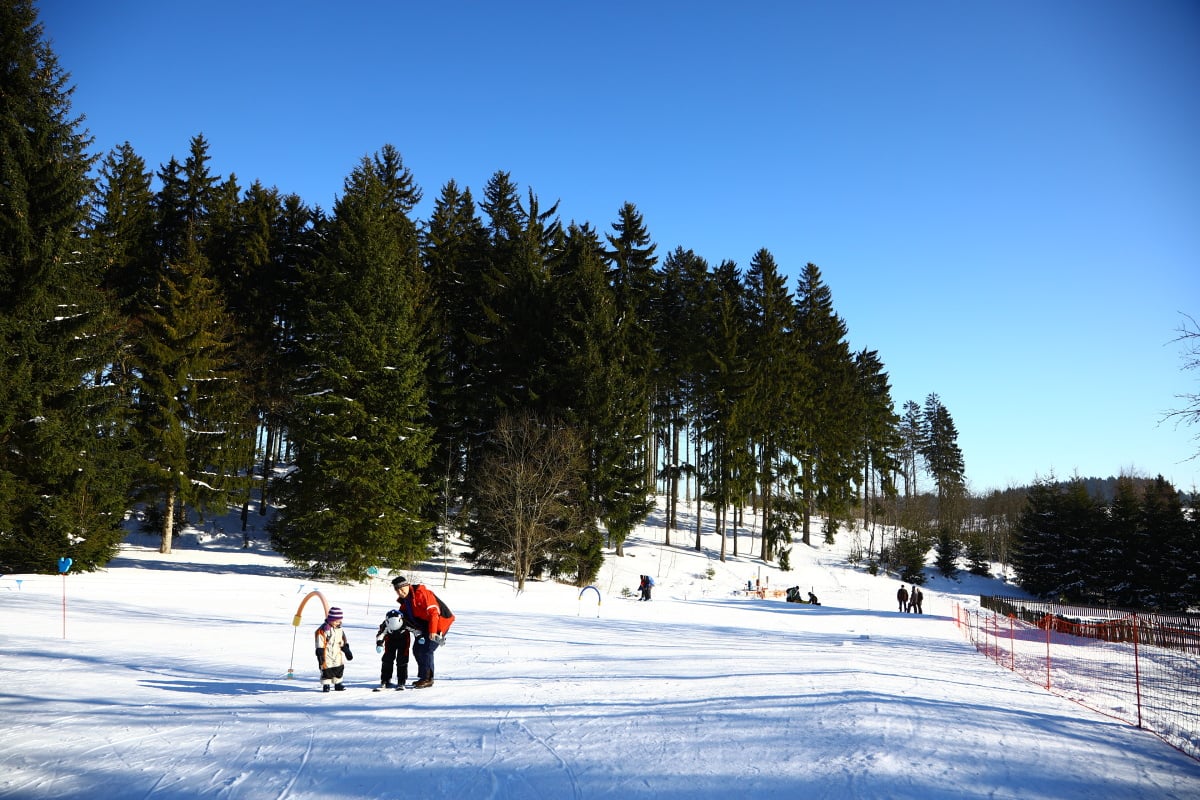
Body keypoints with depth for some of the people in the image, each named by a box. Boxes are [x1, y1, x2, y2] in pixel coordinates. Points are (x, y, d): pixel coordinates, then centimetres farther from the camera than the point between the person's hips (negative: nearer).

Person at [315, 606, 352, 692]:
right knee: (326, 671, -1)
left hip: (337, 656, 6)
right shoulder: (323, 630, -16)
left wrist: (347, 651, 14)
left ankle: (338, 684, 25)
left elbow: (344, 642, 15)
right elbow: (320, 646, -14)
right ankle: (326, 685, 14)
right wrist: (320, 657, -15)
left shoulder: (339, 629, 4)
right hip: (326, 656, -6)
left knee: (339, 670, 11)